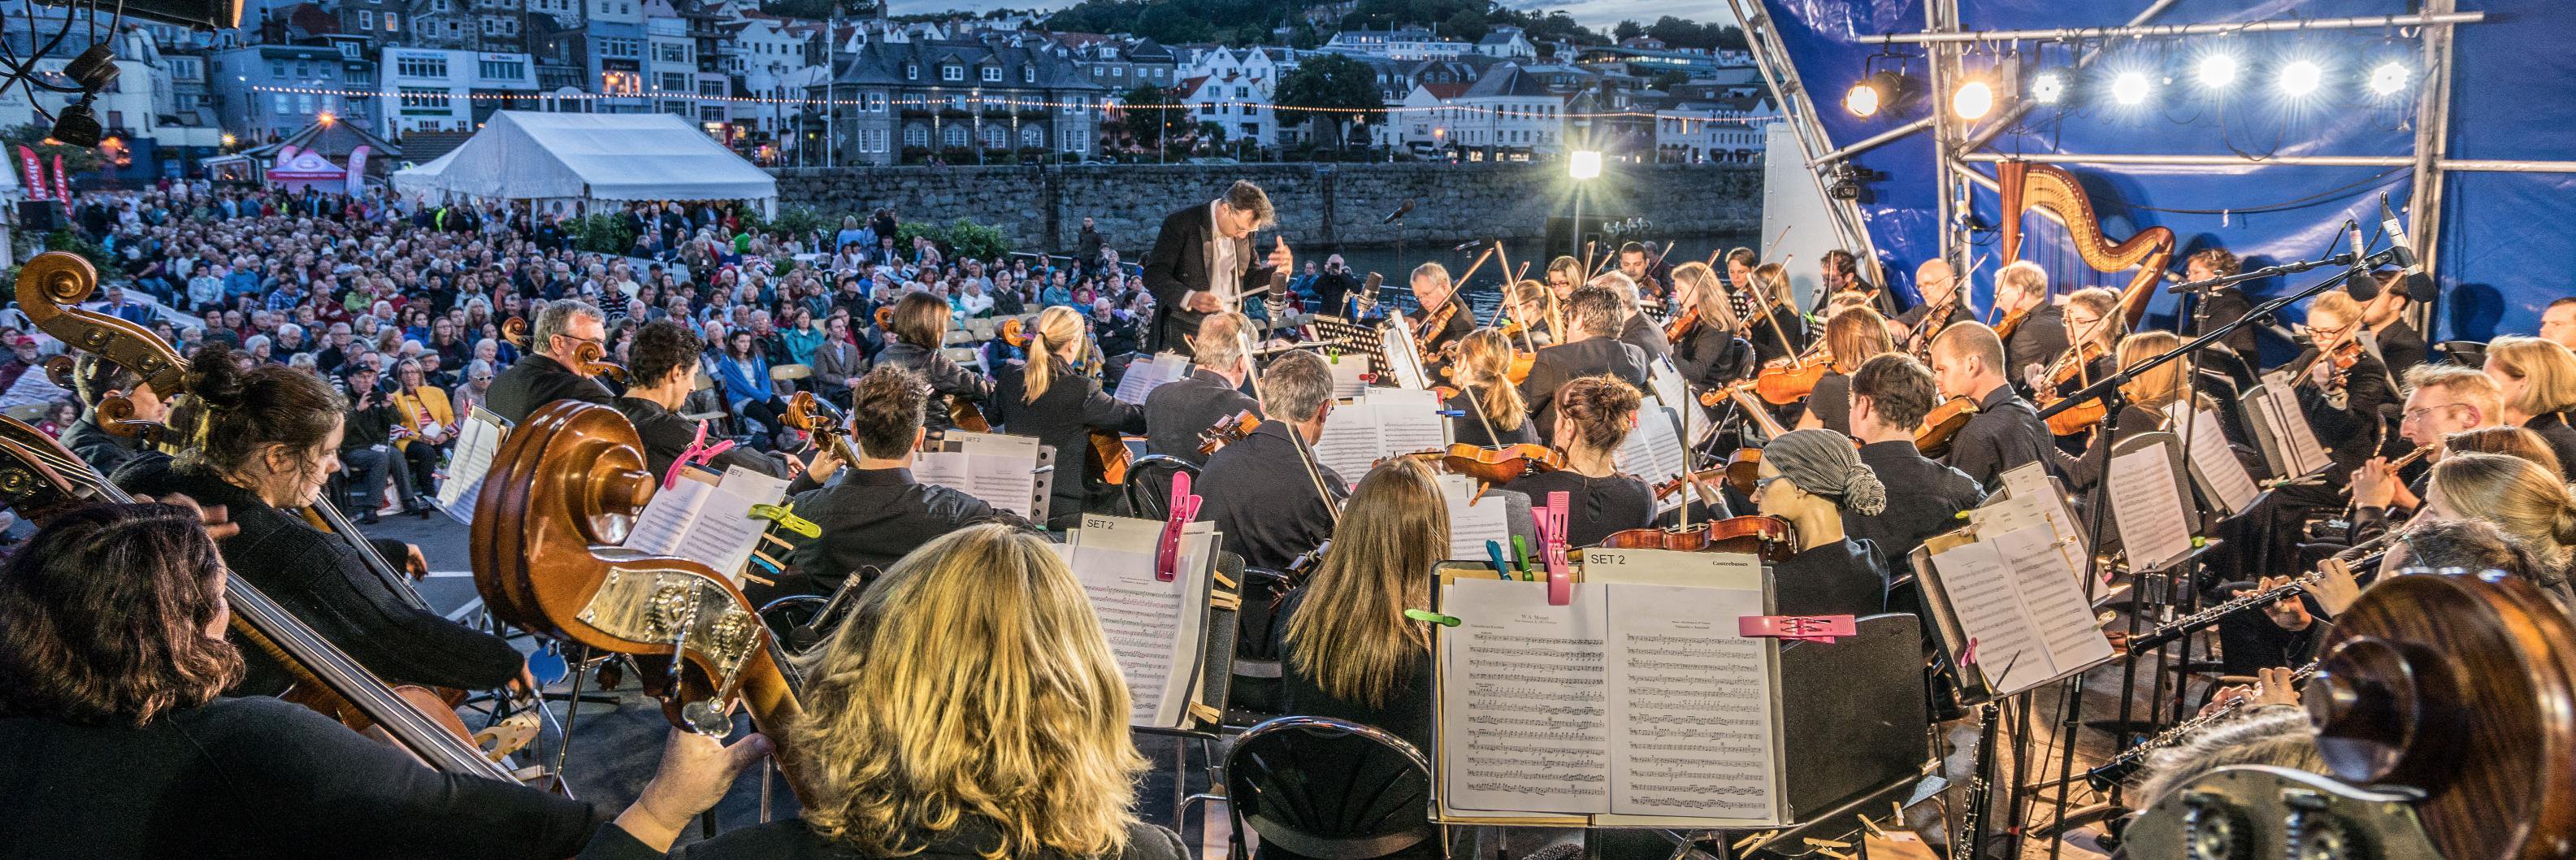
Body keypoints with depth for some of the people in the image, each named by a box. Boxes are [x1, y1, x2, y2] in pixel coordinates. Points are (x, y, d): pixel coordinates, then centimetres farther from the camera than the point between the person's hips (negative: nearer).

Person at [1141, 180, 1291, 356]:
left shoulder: (1243, 228, 8)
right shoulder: (1180, 223, -10)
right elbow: (1153, 275, -14)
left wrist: (1279, 269, -3)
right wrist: (1189, 297, -30)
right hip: (1184, 334, -5)